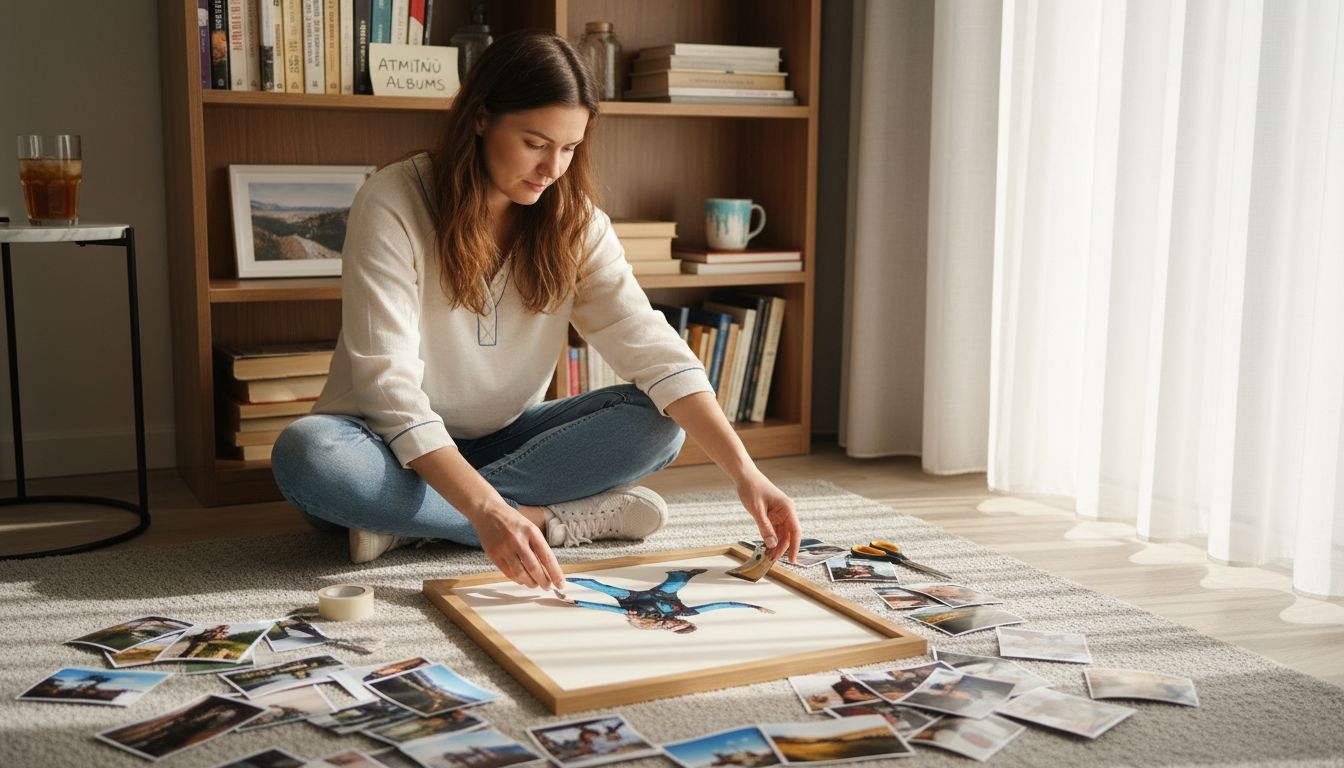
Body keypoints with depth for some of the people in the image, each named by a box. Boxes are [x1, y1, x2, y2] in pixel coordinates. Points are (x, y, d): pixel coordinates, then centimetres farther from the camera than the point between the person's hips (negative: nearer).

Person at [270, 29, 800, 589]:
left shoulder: (574, 218, -6)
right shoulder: (391, 205, -19)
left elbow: (651, 348, -14)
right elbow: (388, 382, -27)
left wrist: (745, 473, -27)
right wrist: (488, 510, -40)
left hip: (503, 439, 4)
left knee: (659, 422, -17)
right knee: (305, 455, -36)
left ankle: (406, 522, -21)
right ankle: (550, 518, -25)